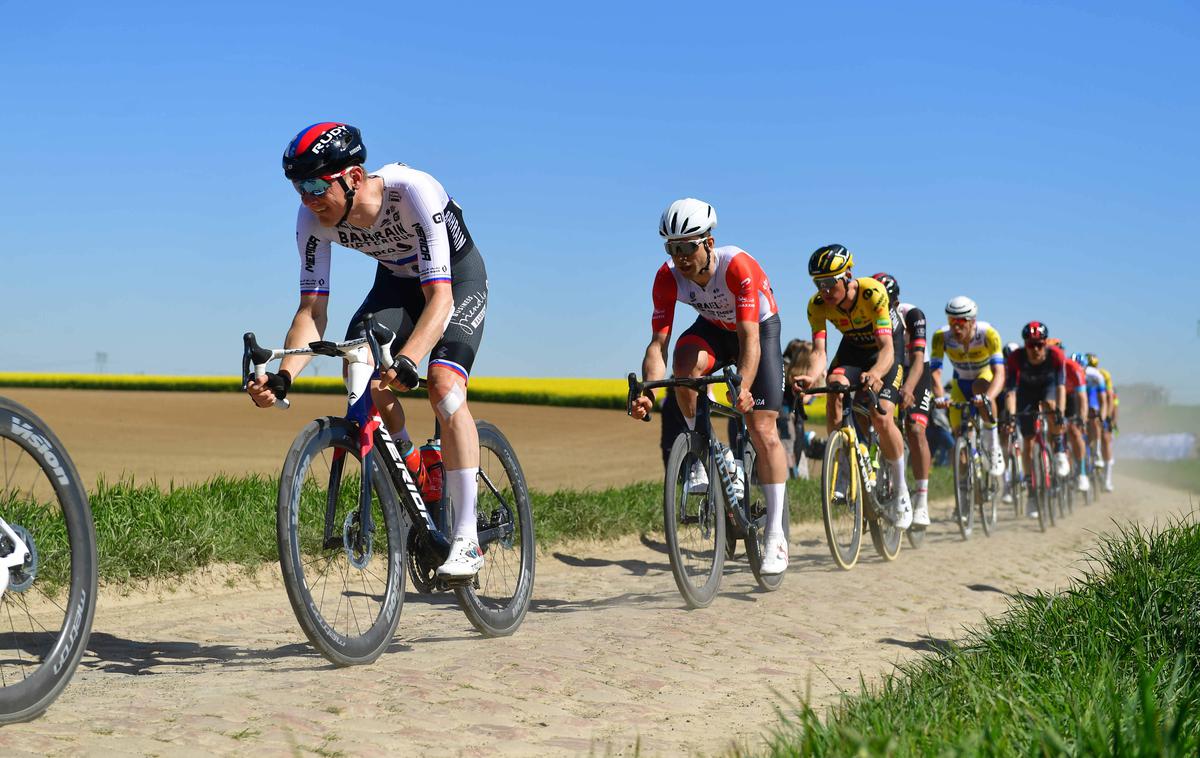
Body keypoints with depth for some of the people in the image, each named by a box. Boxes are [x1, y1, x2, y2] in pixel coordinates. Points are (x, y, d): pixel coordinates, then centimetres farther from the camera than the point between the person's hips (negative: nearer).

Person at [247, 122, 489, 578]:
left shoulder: (414, 191, -38)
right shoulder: (314, 219, -23)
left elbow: (439, 296, -42)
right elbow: (312, 310, -22)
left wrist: (406, 361, -58)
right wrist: (283, 376, -39)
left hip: (458, 277, -5)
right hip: (397, 280, 5)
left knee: (443, 385, -26)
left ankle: (466, 540, -22)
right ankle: (412, 468, 4)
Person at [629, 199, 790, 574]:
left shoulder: (738, 266, -37)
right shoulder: (667, 277, -26)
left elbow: (750, 340, -42)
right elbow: (658, 343, -28)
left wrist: (743, 387, -59)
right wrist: (648, 391, -46)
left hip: (759, 329, -3)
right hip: (713, 328, 3)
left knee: (763, 430, -11)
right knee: (686, 360, -34)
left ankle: (776, 534, -4)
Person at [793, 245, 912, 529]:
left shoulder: (873, 293, -36)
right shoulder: (817, 304, -25)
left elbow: (886, 347, -42)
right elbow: (818, 350, -33)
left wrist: (876, 373, -64)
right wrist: (811, 377, -56)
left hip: (888, 345, -3)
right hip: (853, 346, 3)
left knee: (881, 417, -19)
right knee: (834, 392, -28)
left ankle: (901, 491, 2)